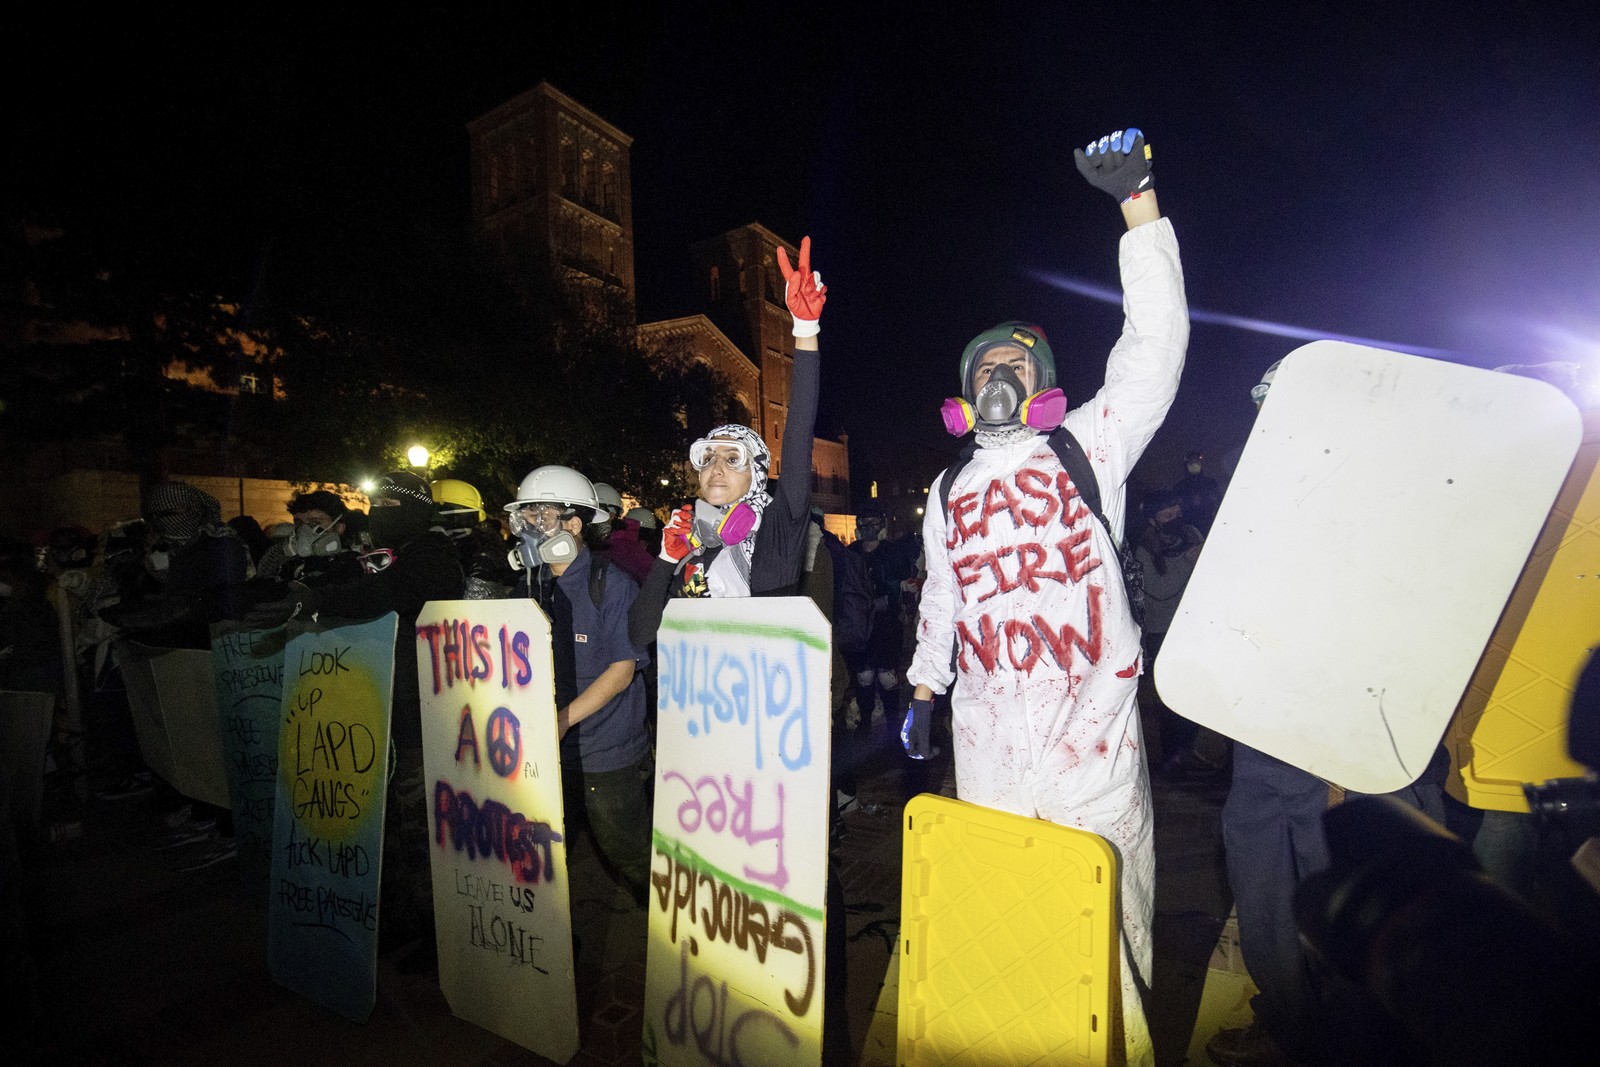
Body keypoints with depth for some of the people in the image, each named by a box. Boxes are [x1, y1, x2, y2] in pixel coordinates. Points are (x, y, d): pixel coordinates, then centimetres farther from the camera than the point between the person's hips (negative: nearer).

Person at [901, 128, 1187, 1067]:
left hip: (1090, 720, -3)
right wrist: (924, 689, 20)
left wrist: (1140, 200, -11)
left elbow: (1155, 344, -8)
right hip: (988, 731, 4)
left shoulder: (1087, 447, 2)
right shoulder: (952, 489, 15)